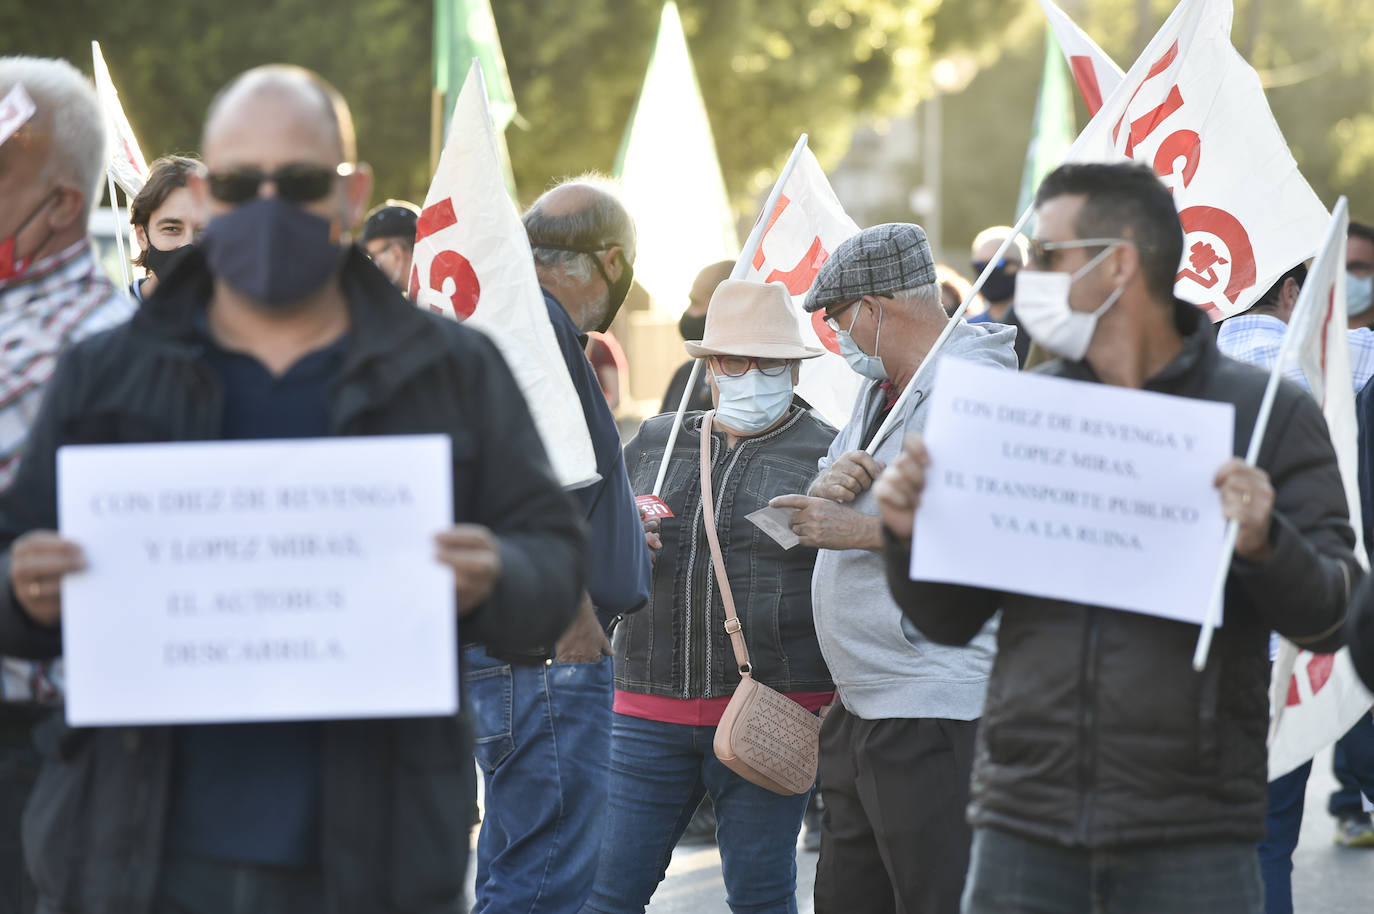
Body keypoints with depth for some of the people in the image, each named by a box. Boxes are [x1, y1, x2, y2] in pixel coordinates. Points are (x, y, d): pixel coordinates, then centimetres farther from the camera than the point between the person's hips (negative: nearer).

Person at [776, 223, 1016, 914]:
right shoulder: (880, 388, 19)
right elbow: (824, 518, 24)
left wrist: (860, 529, -19)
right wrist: (827, 485, -1)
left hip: (936, 713, -10)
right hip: (861, 704, 10)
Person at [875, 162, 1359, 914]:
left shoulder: (1267, 411, 1)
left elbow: (1331, 618, -2)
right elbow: (949, 620, 14)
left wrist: (1266, 546, -21)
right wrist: (910, 534, -5)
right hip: (1023, 826, 3)